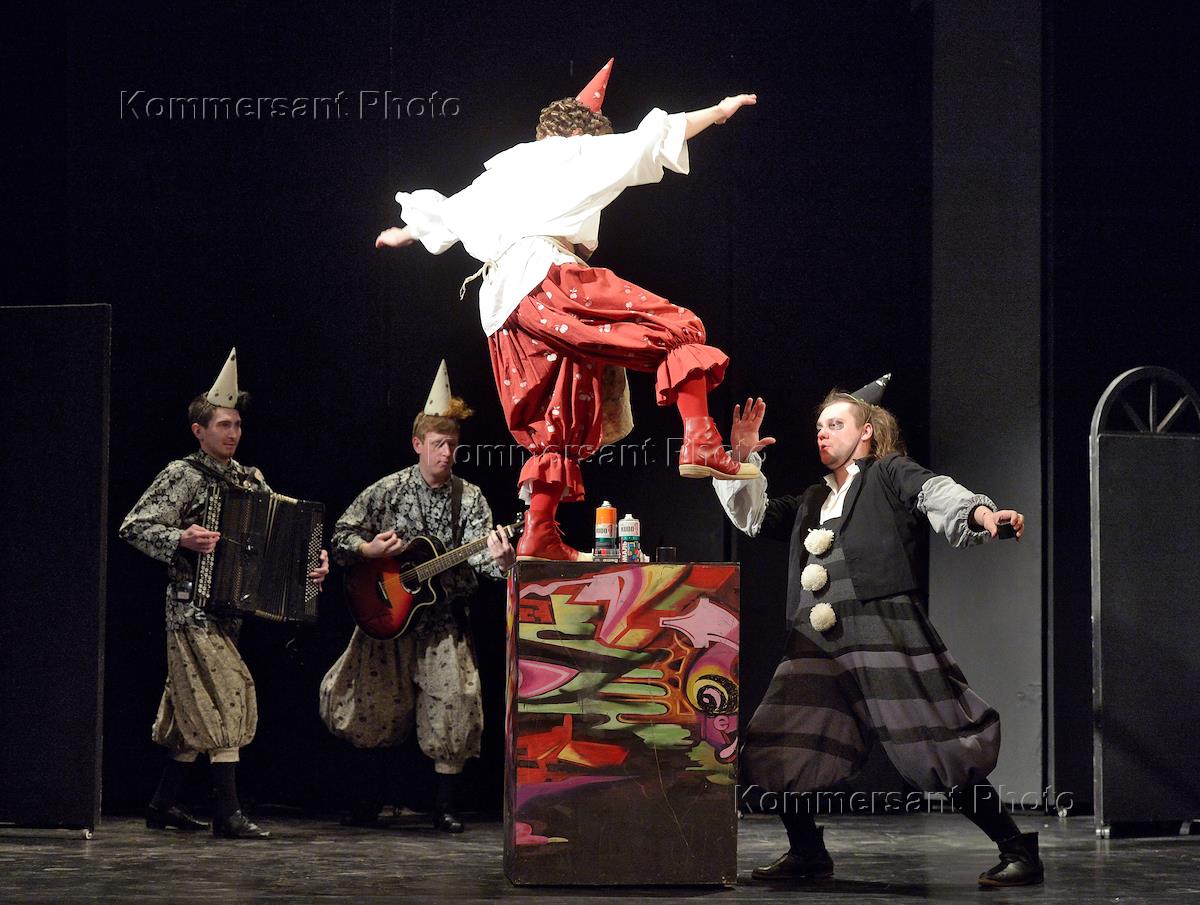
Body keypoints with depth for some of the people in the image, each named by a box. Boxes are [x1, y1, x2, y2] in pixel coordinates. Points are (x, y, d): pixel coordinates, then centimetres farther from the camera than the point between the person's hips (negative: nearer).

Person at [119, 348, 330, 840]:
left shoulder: (249, 480, 13)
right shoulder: (182, 476, -7)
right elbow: (133, 527, -11)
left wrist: (313, 559, -2)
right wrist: (181, 539, -25)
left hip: (229, 608, 7)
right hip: (193, 606, -7)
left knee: (197, 708, 12)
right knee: (226, 692, -14)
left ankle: (164, 803, 22)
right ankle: (228, 813, -16)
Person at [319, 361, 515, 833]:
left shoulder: (470, 498, 0)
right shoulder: (386, 491, 0)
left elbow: (477, 550, -14)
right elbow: (340, 537, 3)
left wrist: (498, 560, -36)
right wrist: (368, 550, -16)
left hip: (444, 620, 0)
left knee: (454, 705, -11)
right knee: (375, 709, 4)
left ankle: (445, 807, 1)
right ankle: (367, 803, 21)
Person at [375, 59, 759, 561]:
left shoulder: (500, 171, 30)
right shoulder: (574, 154, 13)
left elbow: (446, 213, 40)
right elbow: (651, 139, 11)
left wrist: (406, 232, 60)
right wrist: (719, 111, 19)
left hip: (499, 305, 7)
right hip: (546, 275, -7)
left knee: (554, 423, 12)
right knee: (678, 330, -7)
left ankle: (538, 534, 7)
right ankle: (699, 441, -24)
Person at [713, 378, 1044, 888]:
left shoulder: (891, 475, 8)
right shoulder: (811, 503, 28)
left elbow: (938, 494, -9)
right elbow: (754, 517, 28)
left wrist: (984, 514, -30)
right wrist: (742, 459, 15)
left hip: (885, 633, -7)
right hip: (816, 644, 7)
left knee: (937, 751, -11)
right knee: (775, 752, 0)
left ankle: (1016, 850, -3)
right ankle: (807, 853, 20)